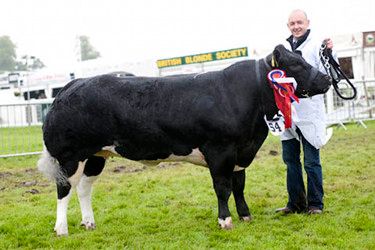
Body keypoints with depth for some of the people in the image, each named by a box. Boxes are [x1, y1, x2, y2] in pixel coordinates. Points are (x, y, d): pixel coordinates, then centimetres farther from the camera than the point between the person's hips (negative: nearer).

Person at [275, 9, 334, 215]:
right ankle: (296, 203, 22)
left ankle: (315, 204, 10)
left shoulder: (316, 46, -2)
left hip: (309, 113, -5)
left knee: (311, 162, -2)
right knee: (290, 160, 11)